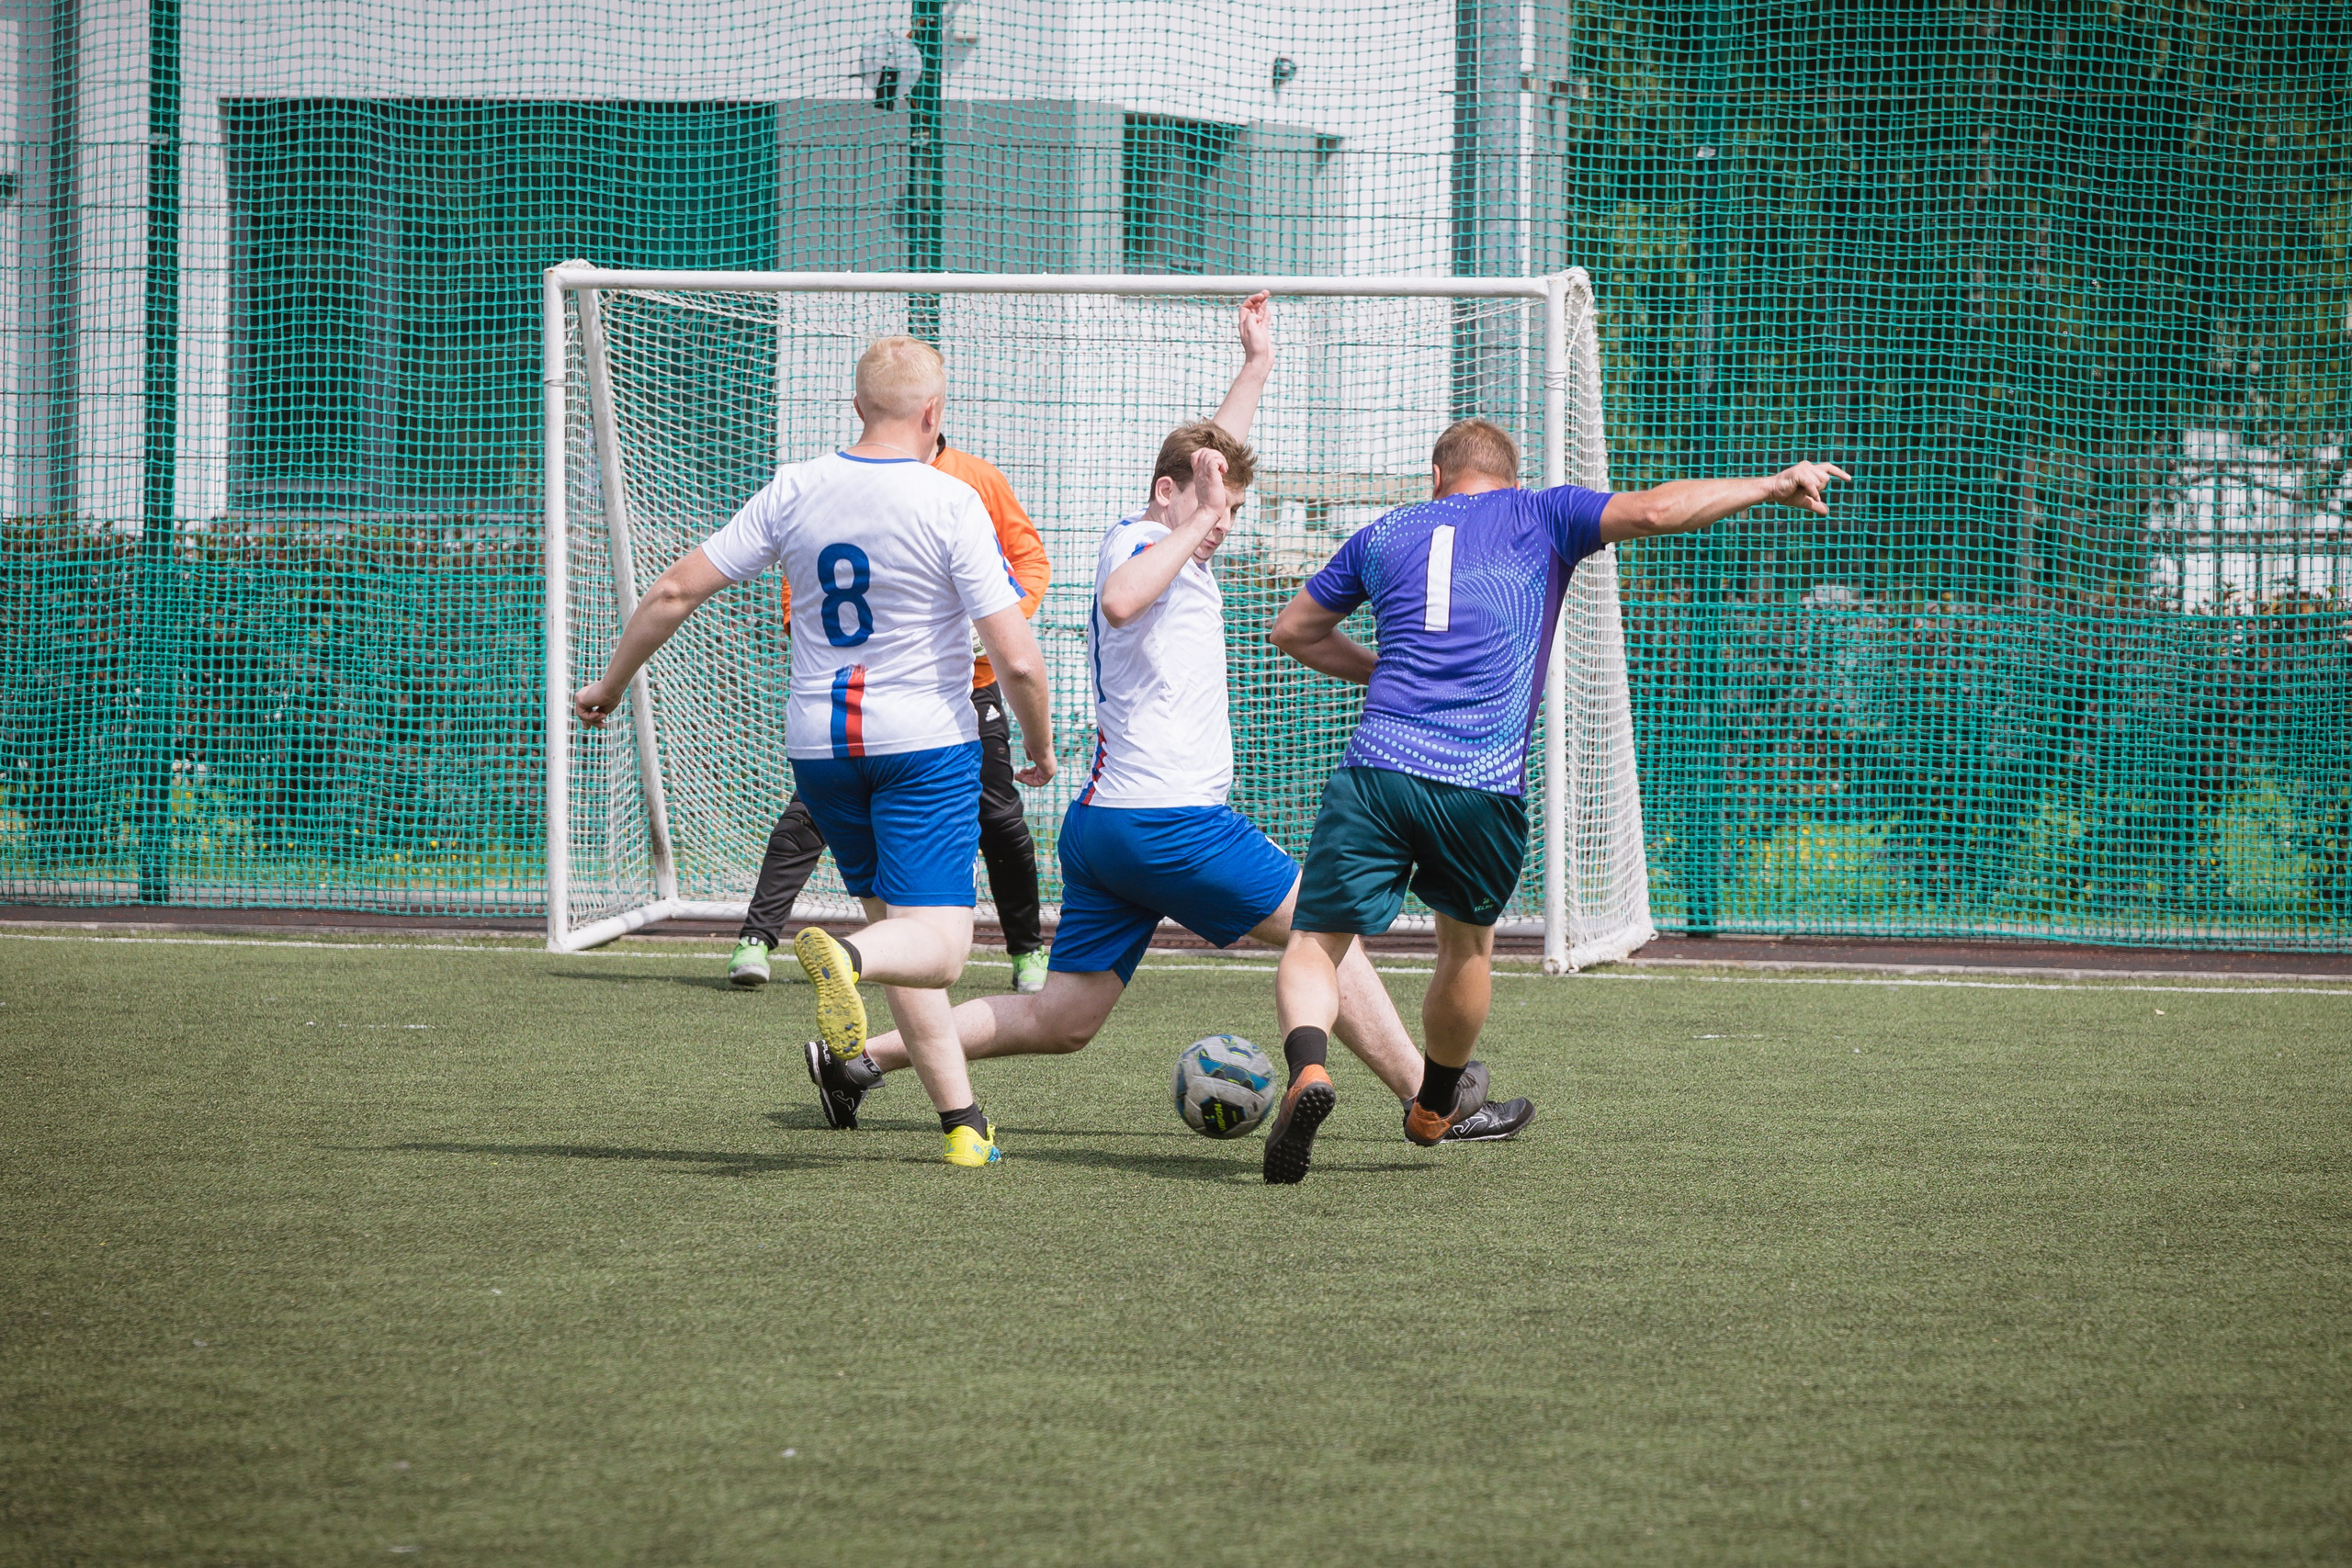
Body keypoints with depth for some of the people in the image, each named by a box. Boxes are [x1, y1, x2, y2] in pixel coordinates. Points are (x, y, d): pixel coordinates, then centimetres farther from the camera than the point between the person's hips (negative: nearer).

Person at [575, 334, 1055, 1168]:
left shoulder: (795, 490, 1)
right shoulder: (950, 503, -11)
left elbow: (675, 591, 2)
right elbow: (1017, 658, -15)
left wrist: (609, 685, 17)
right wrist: (1040, 747, 4)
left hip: (819, 742, 5)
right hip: (925, 742, -5)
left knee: (894, 918, 16)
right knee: (937, 945, -8)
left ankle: (963, 1122, 10)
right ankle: (845, 957, -42)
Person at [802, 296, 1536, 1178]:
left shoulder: (1165, 545, 21)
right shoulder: (1139, 542, -9)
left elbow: (1212, 456, 40)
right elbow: (1119, 603, -34)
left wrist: (1256, 366, 44)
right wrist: (1195, 530, -28)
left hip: (1102, 827, 10)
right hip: (1166, 817, -10)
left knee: (1063, 1020, 7)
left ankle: (859, 1056, 2)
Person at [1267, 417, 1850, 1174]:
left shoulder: (1387, 533, 21)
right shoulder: (1538, 517, 13)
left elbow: (1293, 630, 30)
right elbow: (1655, 510, -1)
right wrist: (1774, 486, 6)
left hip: (1378, 766, 0)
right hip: (1485, 789, 0)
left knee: (1316, 947, 0)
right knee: (1467, 944, 25)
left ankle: (1307, 1065, -31)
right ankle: (1435, 1108, 39)